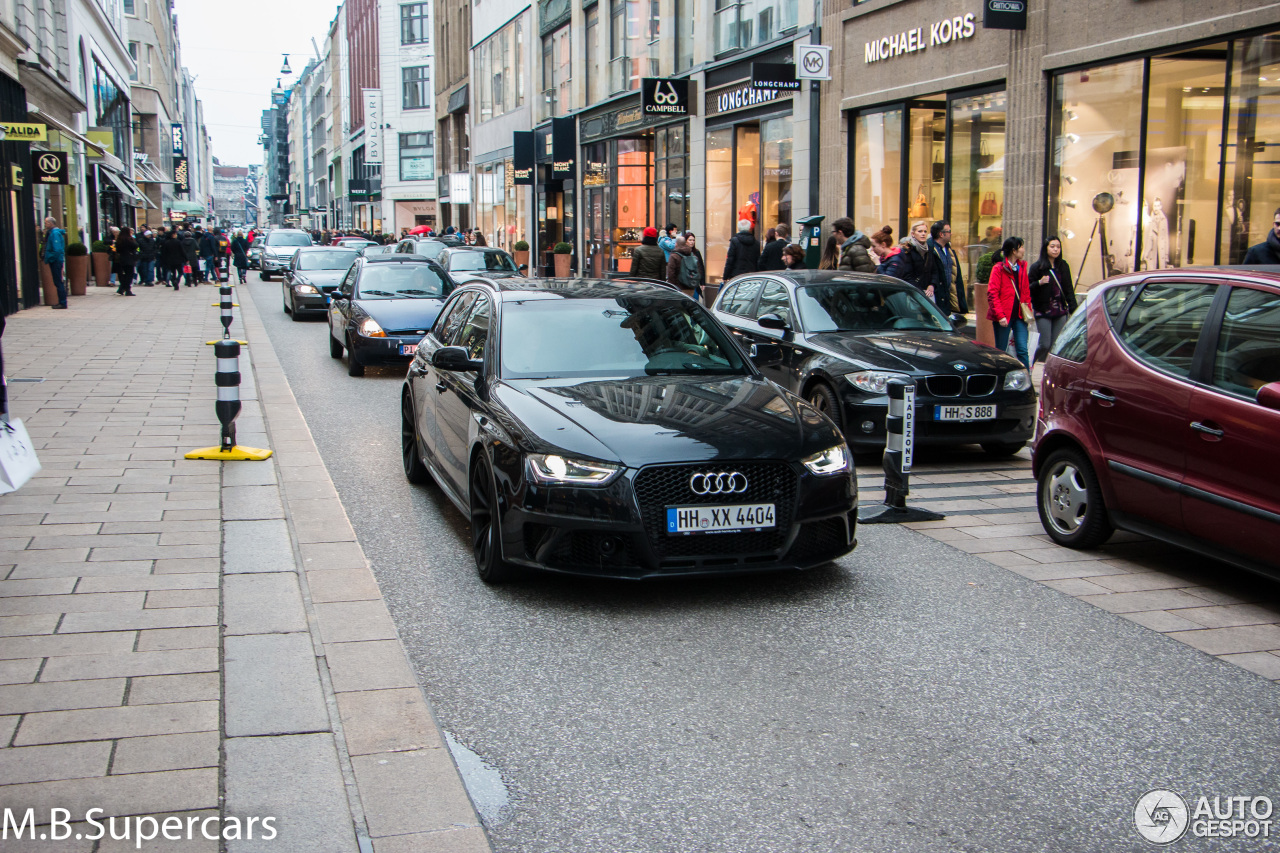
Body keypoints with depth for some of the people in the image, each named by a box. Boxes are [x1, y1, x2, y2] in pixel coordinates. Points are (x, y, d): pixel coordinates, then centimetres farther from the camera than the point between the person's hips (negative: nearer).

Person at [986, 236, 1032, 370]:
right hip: (1004, 317, -5)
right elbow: (992, 294, -10)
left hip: (1019, 315, 5)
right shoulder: (999, 268, -6)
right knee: (1000, 351, 4)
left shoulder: (1022, 267, 13)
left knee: (1022, 350, -3)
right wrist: (1000, 315, -17)